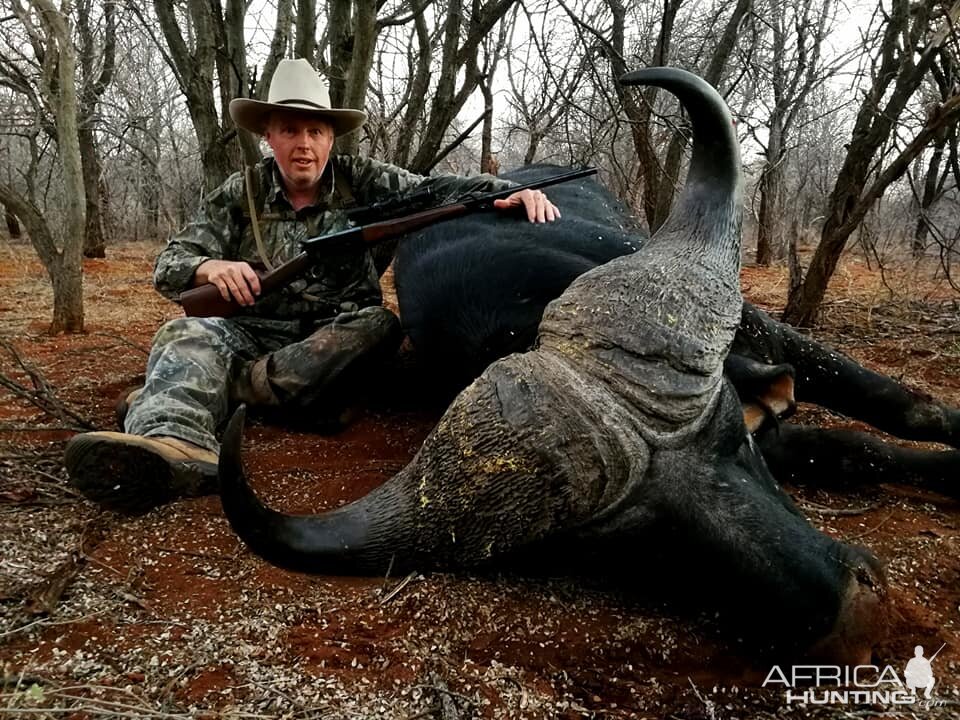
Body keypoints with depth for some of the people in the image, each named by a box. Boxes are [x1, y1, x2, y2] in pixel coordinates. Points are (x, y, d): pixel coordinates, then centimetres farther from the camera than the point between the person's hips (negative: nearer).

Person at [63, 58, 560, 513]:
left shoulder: (361, 183, 4)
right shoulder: (239, 195, 5)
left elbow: (437, 190, -5)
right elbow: (170, 265, 0)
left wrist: (511, 191, -23)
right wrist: (209, 267, -24)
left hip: (336, 341, 0)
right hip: (252, 335, 1)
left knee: (379, 326, -31)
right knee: (186, 337, -26)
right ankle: (173, 443, -62)